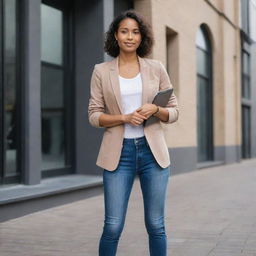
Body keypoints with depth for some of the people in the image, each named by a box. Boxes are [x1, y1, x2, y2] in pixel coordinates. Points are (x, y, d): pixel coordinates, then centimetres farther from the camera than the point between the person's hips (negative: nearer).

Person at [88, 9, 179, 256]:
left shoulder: (156, 68, 6)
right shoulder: (101, 71, 3)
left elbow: (174, 111, 8)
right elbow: (94, 115, 1)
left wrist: (156, 109, -13)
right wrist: (124, 118, -15)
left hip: (152, 151, 1)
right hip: (119, 153, -1)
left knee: (155, 224, 6)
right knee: (113, 226, -3)